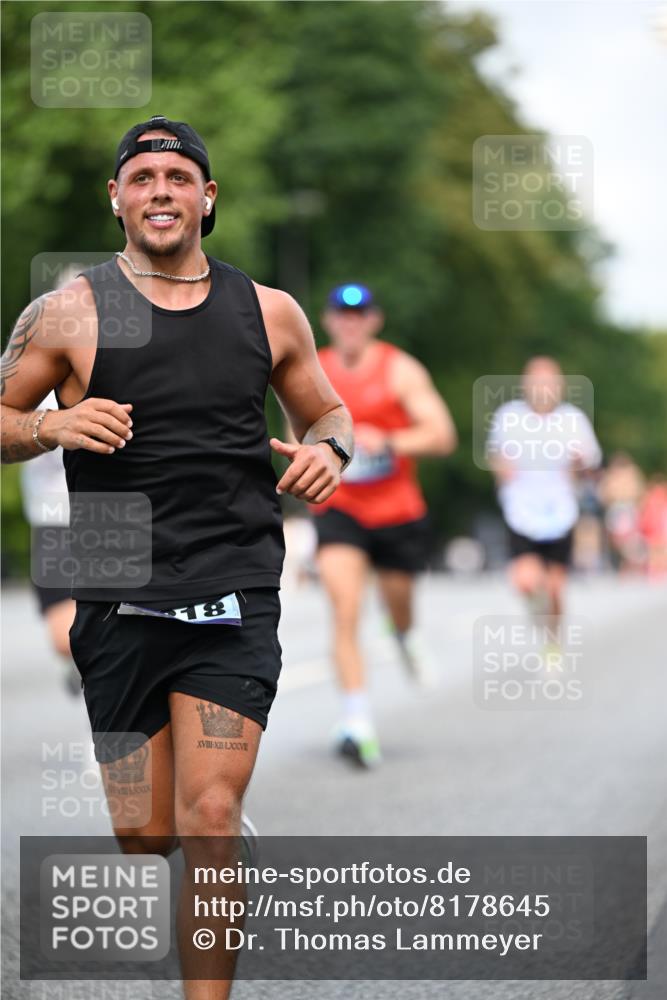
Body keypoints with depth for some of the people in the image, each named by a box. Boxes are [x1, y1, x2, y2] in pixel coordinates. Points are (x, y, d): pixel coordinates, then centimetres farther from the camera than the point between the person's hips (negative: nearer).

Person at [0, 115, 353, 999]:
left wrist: (329, 449, -1)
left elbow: (329, 412, 22)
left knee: (210, 819, -13)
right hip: (119, 603, 0)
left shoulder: (269, 313, 9)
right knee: (145, 837, 4)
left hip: (236, 602, 1)